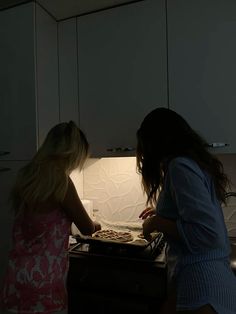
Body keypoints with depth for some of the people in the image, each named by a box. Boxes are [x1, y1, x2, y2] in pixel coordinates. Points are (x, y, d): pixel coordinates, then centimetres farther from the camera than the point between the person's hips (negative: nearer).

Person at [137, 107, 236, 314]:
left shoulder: (179, 166, -19)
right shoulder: (196, 161, 7)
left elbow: (209, 233, -26)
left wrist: (158, 223, -15)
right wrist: (163, 211, 23)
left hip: (200, 284, -8)